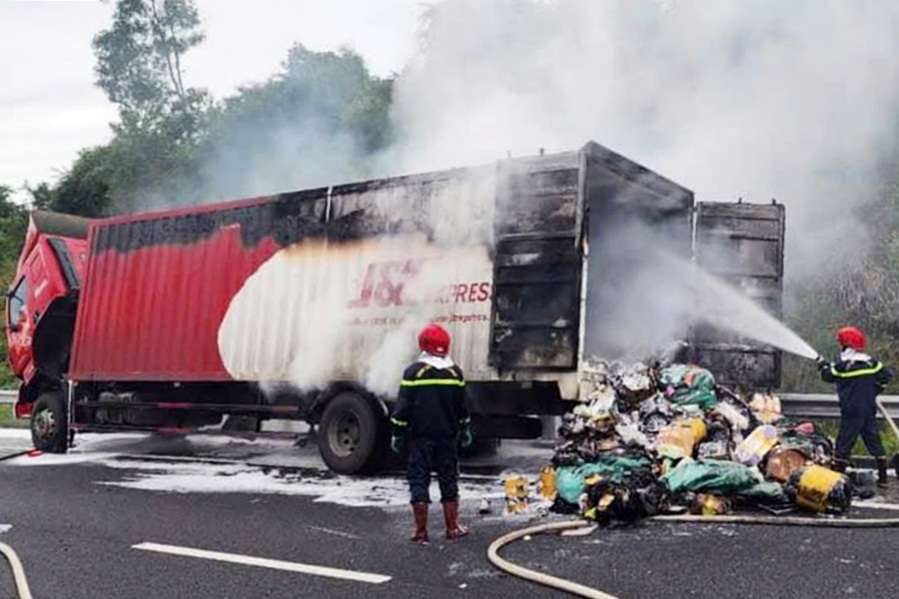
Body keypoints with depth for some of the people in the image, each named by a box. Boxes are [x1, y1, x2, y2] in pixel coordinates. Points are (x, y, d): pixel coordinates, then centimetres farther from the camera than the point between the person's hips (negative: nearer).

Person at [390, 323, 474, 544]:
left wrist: (398, 434, 1)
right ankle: (453, 528, 17)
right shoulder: (455, 372, 3)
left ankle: (421, 530, 4)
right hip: (448, 436, 3)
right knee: (449, 482, 12)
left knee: (419, 482, 3)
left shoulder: (414, 372, -9)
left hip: (420, 437, -3)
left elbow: (403, 407, -8)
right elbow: (462, 407, 11)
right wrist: (465, 431, 24)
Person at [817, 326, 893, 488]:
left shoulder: (842, 365, -11)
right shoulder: (871, 362, 2)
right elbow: (886, 376, 9)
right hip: (869, 410, 5)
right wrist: (874, 391, 18)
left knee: (844, 443, 1)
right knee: (874, 441, 10)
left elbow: (828, 376, 2)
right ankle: (883, 477, 12)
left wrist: (823, 365, 20)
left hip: (851, 412, -4)